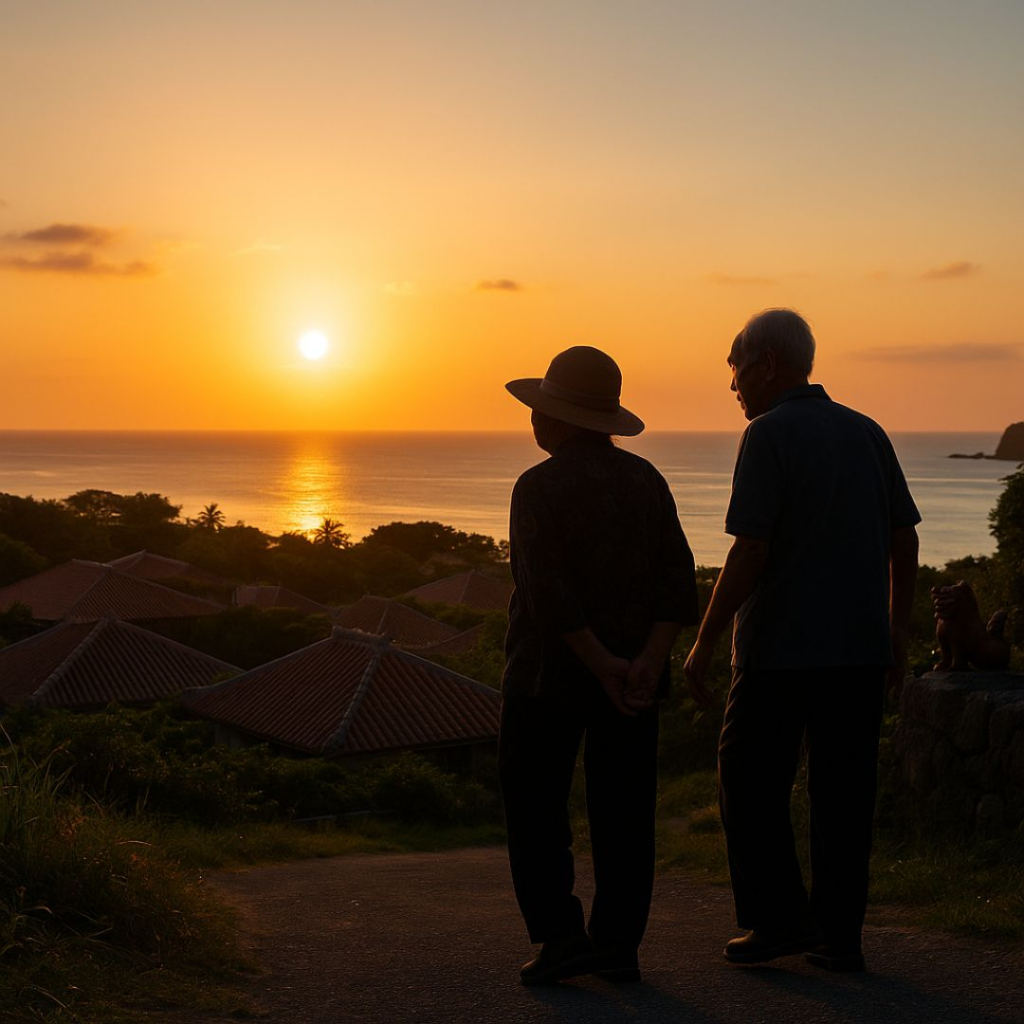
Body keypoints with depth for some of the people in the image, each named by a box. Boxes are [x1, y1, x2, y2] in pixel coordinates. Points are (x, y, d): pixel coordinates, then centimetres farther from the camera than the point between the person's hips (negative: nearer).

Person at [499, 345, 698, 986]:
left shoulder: (540, 487, -12)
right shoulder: (647, 482, 4)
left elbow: (548, 592, -22)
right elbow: (678, 585, -4)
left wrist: (604, 668, -18)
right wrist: (646, 664, -13)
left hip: (549, 674, -5)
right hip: (637, 669, 5)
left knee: (535, 808, 6)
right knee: (623, 810, 8)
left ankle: (561, 937, 0)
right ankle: (619, 946, 9)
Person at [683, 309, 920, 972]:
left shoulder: (769, 435, -10)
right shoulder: (867, 433, 10)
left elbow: (750, 551, -16)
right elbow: (905, 541, 11)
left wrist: (704, 643, -10)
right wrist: (898, 633, 18)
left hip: (780, 650, -6)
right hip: (861, 648, 6)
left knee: (752, 781, 8)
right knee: (844, 792, 9)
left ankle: (779, 918, 7)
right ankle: (839, 936, 12)